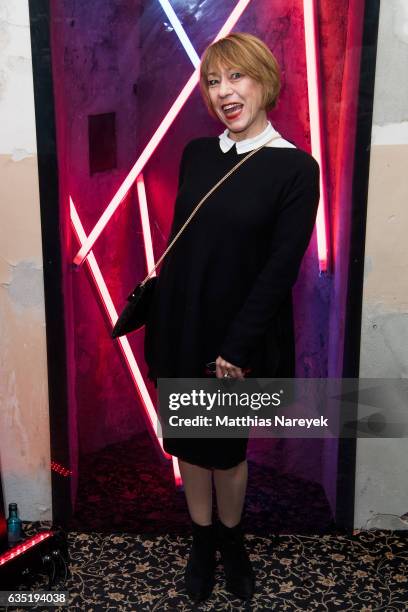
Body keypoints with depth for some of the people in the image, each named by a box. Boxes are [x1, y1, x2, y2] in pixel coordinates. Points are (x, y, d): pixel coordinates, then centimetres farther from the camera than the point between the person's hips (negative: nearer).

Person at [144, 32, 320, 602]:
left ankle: (231, 540, 39)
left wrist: (237, 349, -14)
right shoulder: (197, 153, 3)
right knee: (189, 442, 15)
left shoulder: (296, 168, -11)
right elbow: (179, 244, 6)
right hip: (182, 327, 4)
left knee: (228, 447, 12)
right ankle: (202, 541, 37)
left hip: (238, 335, -4)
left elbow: (281, 268, -13)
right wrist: (160, 328, 4)